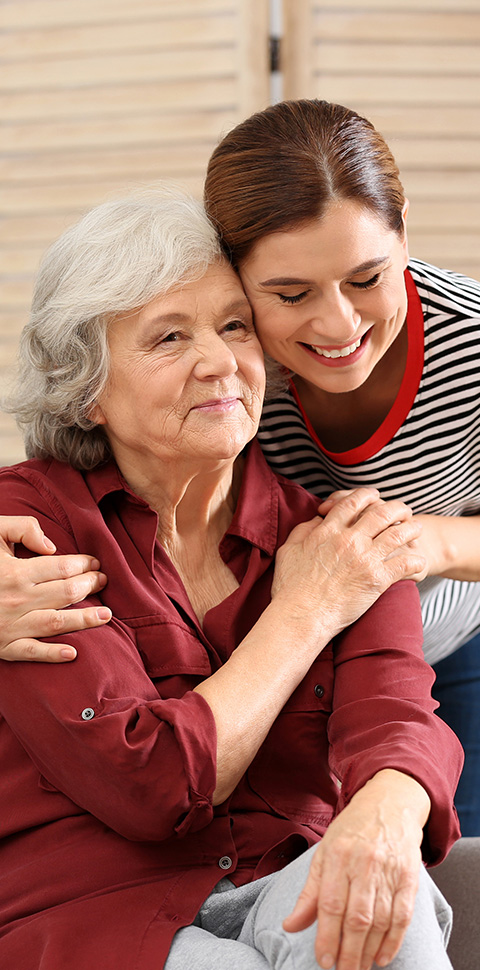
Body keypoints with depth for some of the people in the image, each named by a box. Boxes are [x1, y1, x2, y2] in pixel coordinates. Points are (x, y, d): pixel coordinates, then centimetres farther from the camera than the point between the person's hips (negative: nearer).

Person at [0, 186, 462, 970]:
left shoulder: (337, 538, 5)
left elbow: (393, 715, -14)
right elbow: (145, 786, -16)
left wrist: (385, 811, -39)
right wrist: (304, 611, -9)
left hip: (294, 894, 3)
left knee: (381, 902, -31)